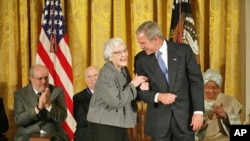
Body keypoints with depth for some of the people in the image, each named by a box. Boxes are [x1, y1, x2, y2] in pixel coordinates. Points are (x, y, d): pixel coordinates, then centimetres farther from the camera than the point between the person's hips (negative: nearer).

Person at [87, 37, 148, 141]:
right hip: (104, 125, -8)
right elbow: (116, 101, -25)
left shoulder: (124, 69, 8)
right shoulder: (106, 74, -19)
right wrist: (133, 84, -17)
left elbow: (129, 94, 16)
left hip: (119, 123, 8)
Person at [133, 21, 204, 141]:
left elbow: (196, 81, -3)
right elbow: (140, 90, 4)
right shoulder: (141, 59, 1)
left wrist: (198, 111, -9)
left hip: (184, 116, -1)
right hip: (158, 119, 1)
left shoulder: (183, 50, -3)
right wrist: (158, 97, -16)